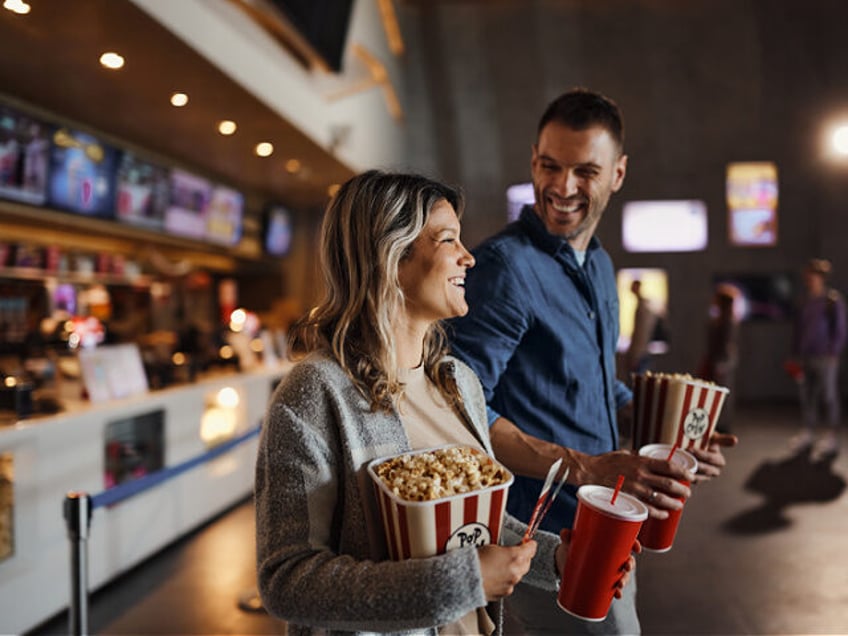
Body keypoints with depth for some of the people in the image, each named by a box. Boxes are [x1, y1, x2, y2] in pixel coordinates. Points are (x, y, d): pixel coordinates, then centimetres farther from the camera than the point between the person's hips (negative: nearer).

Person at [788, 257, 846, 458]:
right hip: (806, 358, 6)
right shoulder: (805, 301, 12)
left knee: (828, 397, -1)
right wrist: (797, 354, 13)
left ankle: (831, 437, 6)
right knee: (807, 396, 8)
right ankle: (806, 433, 16)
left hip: (825, 358, -6)